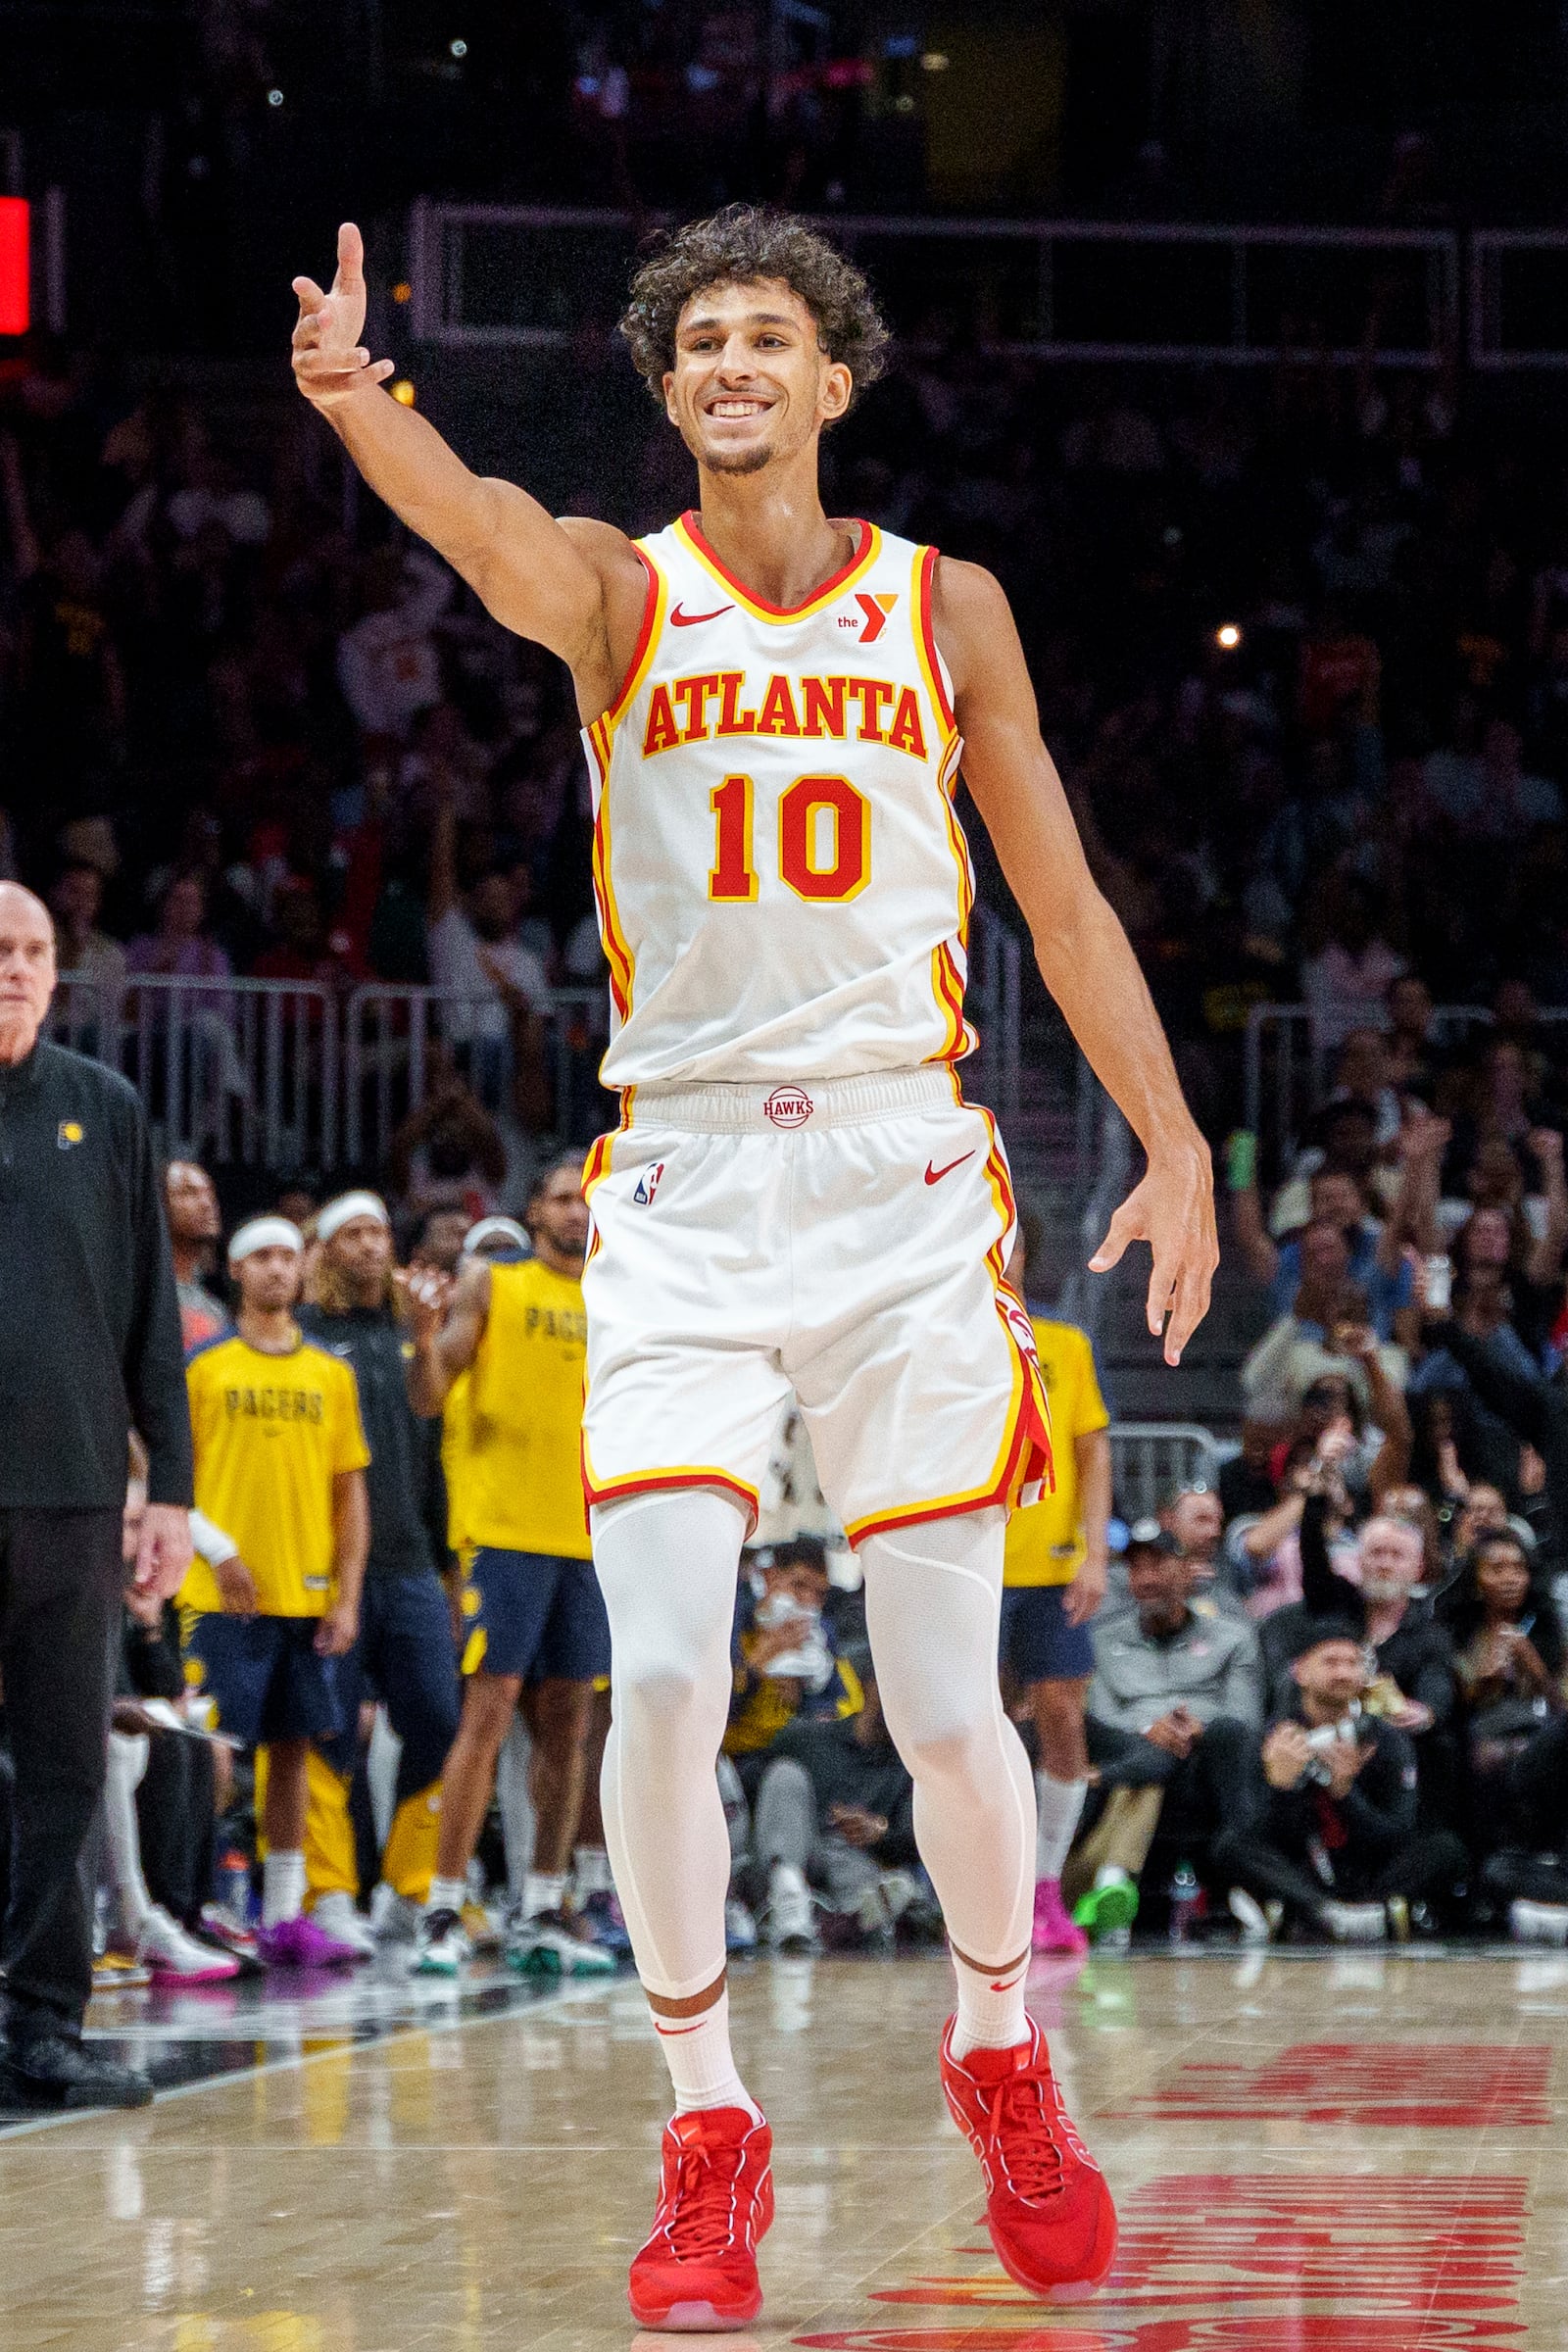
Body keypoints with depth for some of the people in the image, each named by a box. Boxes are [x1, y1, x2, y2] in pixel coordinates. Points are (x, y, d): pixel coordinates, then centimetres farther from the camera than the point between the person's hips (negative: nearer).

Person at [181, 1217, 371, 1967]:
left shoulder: (330, 1374, 11)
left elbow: (350, 1491, 11)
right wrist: (210, 1555, -12)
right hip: (225, 1596, -4)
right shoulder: (202, 1367, 2)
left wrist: (348, 1596, 3)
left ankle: (284, 1918, 12)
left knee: (293, 1749, 7)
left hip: (308, 1597, 4)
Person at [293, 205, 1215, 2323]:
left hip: (907, 1183, 1)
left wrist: (1176, 1147, 4)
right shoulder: (620, 597, 2)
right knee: (664, 1676, -14)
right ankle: (710, 2138, 1)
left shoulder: (946, 610, 8)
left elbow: (1061, 900, 12)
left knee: (947, 1706, 0)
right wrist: (356, 405, -44)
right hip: (685, 1184, -1)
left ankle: (1001, 2059, 27)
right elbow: (478, 527, -22)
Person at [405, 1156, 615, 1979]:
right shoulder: (489, 1286, 2)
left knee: (568, 1724, 6)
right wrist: (427, 1336, -22)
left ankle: (542, 1915, 12)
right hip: (506, 1531, -5)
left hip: (592, 1538, 5)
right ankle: (443, 1911, -9)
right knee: (488, 1711, -10)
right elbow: (428, 1399, -5)